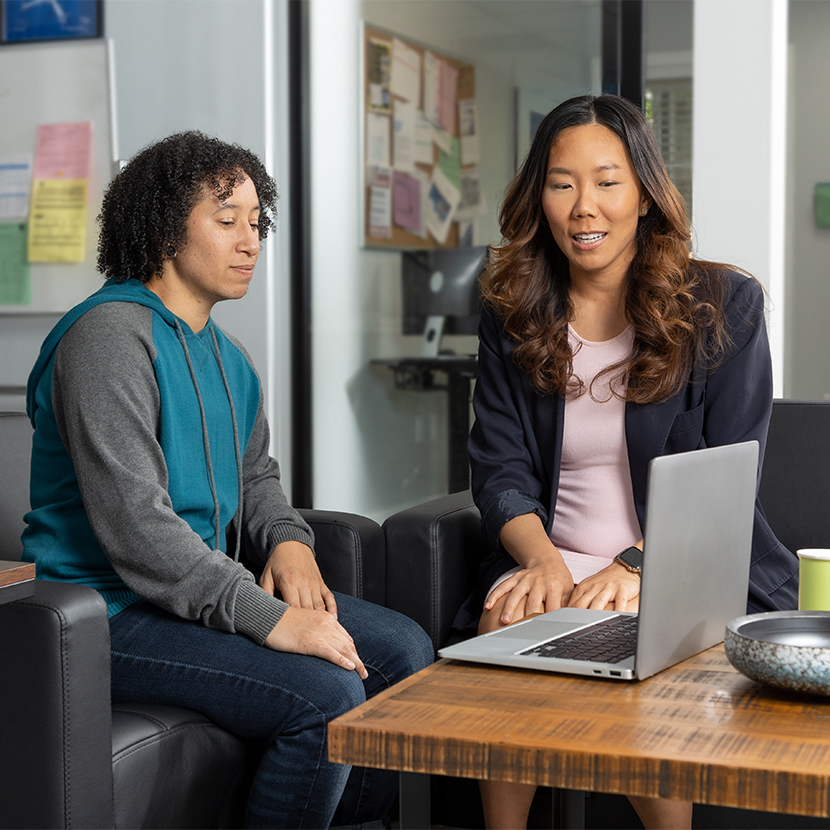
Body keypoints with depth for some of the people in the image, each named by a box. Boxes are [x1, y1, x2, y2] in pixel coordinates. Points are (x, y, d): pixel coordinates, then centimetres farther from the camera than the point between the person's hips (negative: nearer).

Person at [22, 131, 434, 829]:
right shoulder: (111, 337, -17)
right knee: (327, 694, -25)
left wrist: (288, 541, 0)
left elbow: (255, 476, 24)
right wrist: (269, 618, -28)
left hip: (204, 587, 10)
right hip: (113, 614, -9)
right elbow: (133, 524, -25)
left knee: (404, 650, 3)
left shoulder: (227, 355, 15)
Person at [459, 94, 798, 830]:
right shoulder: (513, 315, 10)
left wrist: (634, 568, -21)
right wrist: (543, 560, -17)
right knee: (504, 624, -29)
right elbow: (500, 467, 3)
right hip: (552, 564, 3)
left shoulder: (726, 306, 1)